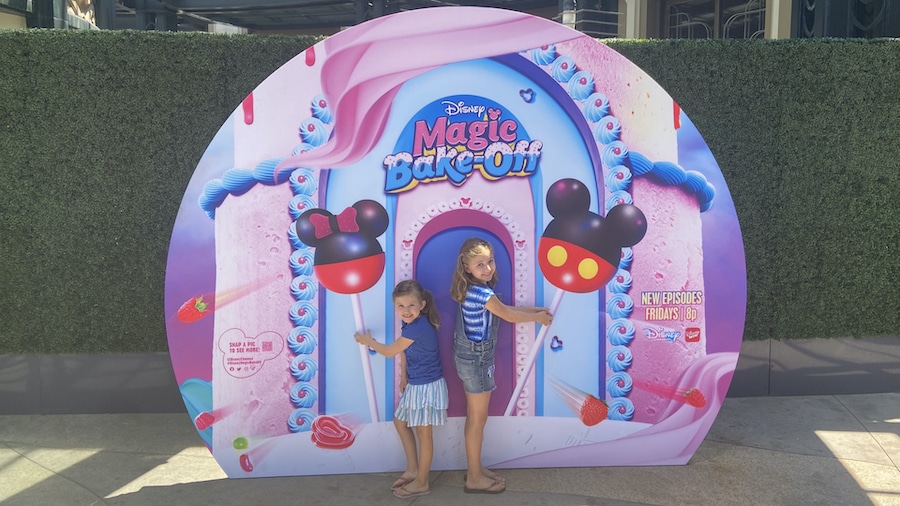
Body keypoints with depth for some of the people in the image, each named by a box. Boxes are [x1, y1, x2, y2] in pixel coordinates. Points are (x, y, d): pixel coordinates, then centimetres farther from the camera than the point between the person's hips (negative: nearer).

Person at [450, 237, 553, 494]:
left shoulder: (475, 289, 5)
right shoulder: (481, 292, -24)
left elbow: (504, 308, 16)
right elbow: (509, 315, -13)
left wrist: (535, 310, 13)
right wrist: (538, 317, 2)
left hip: (471, 356, 10)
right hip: (476, 358, -10)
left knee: (474, 417, 19)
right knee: (478, 419, 3)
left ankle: (475, 469, 32)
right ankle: (474, 478, 16)